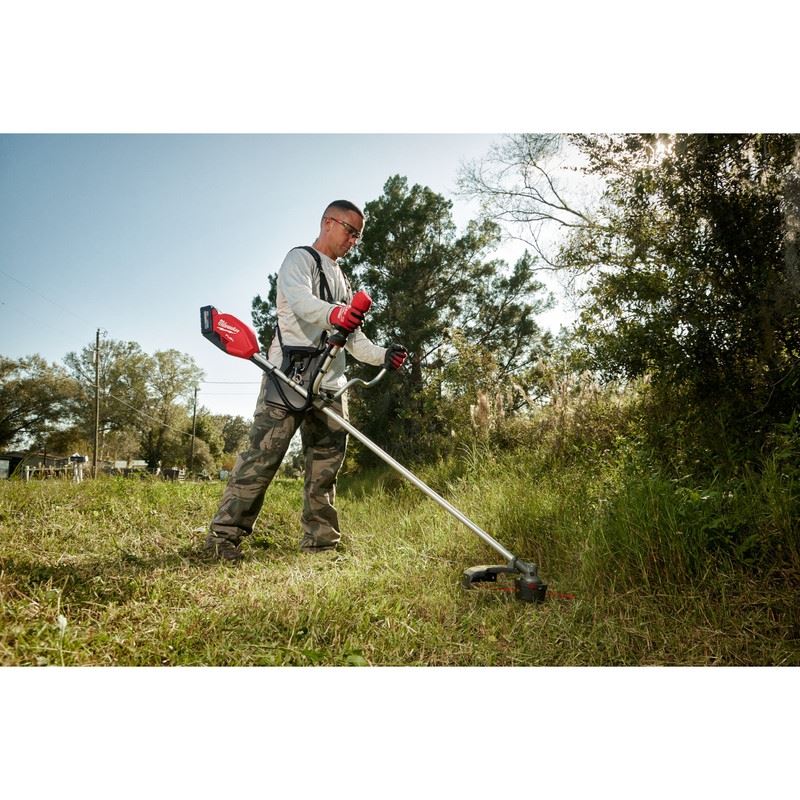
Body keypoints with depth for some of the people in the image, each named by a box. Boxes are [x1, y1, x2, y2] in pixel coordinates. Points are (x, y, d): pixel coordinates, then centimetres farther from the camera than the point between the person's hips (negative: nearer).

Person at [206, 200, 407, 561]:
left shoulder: (342, 281, 28)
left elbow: (354, 339, 27)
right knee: (264, 453, -11)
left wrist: (383, 356, 8)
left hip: (330, 383, 8)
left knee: (327, 461, 4)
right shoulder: (300, 258, 4)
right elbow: (299, 297, -19)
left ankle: (320, 541, 11)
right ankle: (225, 534, -4)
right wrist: (332, 313, -40)